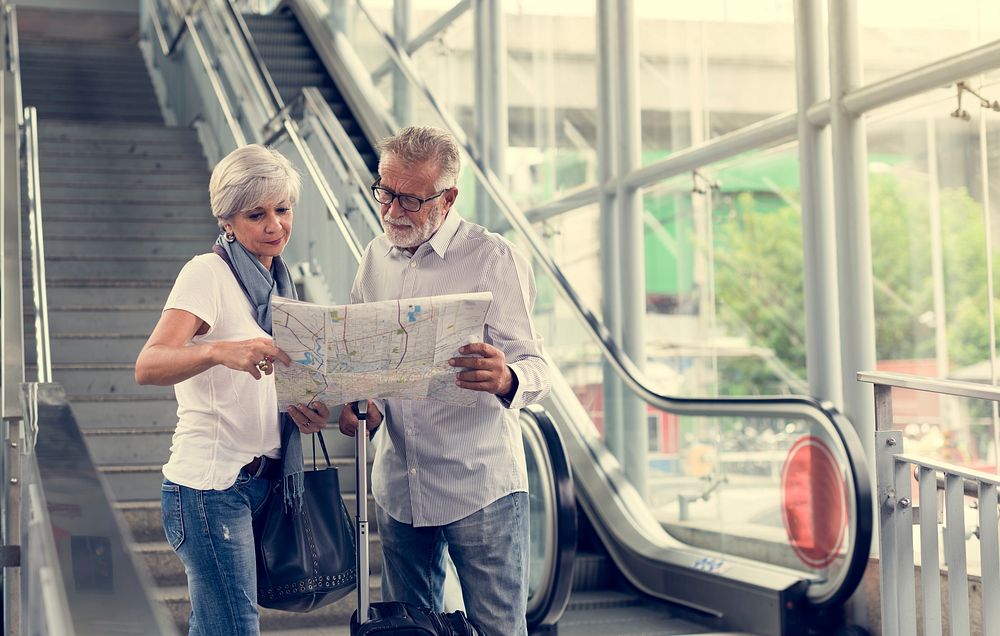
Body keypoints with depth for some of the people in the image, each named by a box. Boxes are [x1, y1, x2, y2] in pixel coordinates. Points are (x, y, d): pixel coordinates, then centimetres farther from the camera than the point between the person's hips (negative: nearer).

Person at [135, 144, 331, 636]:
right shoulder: (207, 273, -11)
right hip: (209, 484, -8)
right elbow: (148, 366, -25)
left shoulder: (275, 280, 14)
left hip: (261, 480, 8)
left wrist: (301, 408, 1)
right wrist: (220, 350, -43)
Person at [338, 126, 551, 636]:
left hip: (479, 488, -5)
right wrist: (360, 402, -4)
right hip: (397, 487, 5)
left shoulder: (494, 259, -8)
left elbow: (535, 368, -14)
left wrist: (505, 379, -37)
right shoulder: (375, 258, 10)